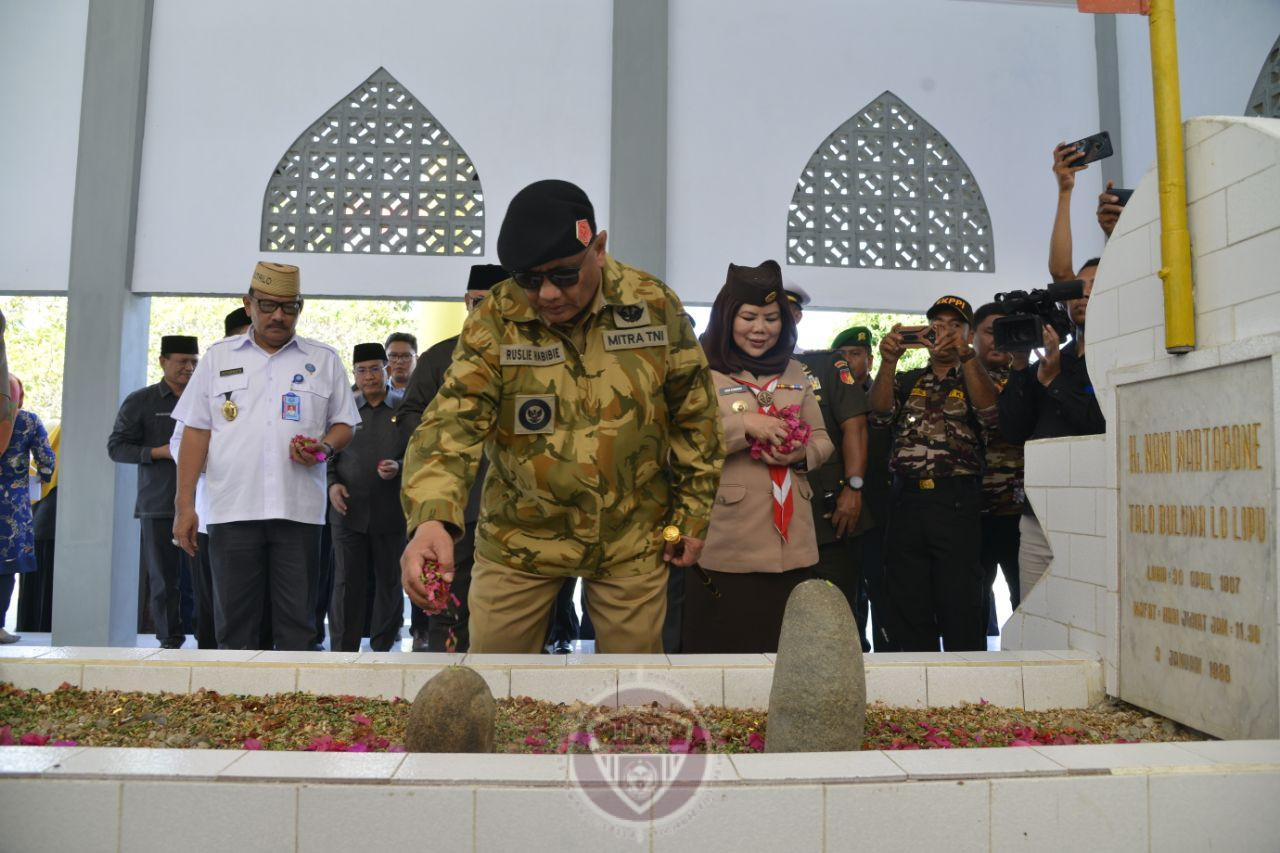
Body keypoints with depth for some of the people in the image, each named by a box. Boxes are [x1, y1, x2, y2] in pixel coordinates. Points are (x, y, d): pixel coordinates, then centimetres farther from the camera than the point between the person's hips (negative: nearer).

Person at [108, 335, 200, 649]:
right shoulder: (140, 401, 7)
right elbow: (116, 447, 4)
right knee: (164, 579, 3)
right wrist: (159, 452, -10)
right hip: (158, 505, -1)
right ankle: (170, 640, 12)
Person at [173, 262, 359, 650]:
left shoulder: (324, 360, 10)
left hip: (299, 511, 0)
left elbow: (344, 425, 13)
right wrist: (185, 505, 2)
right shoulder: (218, 357, 11)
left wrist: (324, 447, -11)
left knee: (297, 623, 3)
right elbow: (196, 431, 8)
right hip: (232, 510, 1)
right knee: (234, 622, 6)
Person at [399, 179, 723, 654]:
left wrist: (692, 513, 1)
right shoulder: (493, 321, -14)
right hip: (520, 538, 0)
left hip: (632, 537, 1)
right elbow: (453, 421, -24)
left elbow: (694, 416, 0)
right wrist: (432, 519, -41)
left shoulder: (655, 306, -10)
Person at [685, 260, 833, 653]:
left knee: (784, 653, 15)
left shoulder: (794, 373, 13)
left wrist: (802, 454, -7)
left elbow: (822, 440, 16)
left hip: (791, 545, 5)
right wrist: (743, 424, -21)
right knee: (723, 651, 4)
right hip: (726, 548, -5)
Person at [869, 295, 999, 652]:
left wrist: (965, 354, -26)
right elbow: (880, 415, -1)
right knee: (906, 606, 7)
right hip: (906, 500, 3)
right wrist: (888, 361, -17)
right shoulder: (906, 380, 18)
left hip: (956, 502, -2)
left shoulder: (976, 380, 10)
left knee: (960, 605, -2)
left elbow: (989, 413, -12)